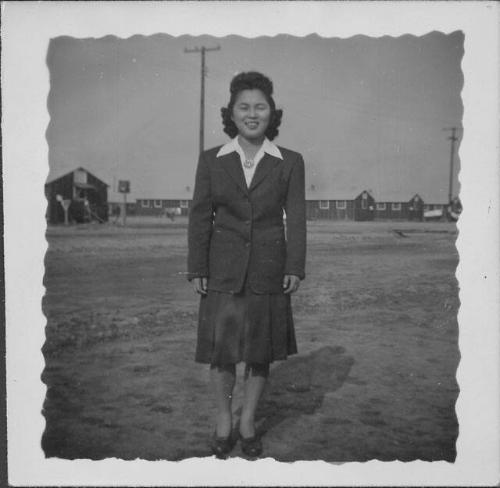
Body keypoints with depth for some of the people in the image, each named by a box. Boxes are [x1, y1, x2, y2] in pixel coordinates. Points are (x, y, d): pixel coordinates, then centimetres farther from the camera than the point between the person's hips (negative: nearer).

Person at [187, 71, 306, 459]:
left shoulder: (290, 162, 1)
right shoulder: (211, 161, 2)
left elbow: (296, 219, 0)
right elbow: (200, 218, 2)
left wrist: (295, 268, -8)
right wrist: (196, 269, -2)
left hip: (268, 269, 0)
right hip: (223, 268, 0)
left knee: (261, 349, 9)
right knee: (221, 348, 1)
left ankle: (248, 422, 27)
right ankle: (224, 417, 24)